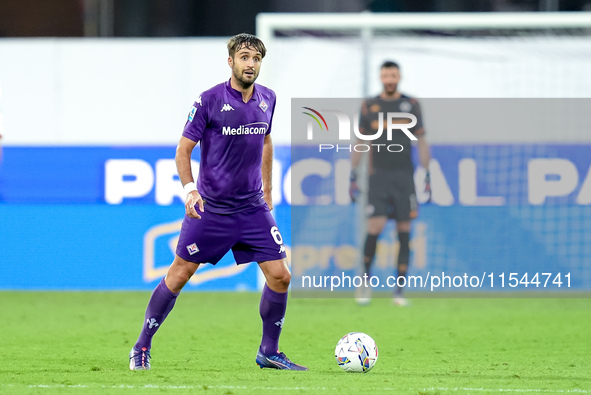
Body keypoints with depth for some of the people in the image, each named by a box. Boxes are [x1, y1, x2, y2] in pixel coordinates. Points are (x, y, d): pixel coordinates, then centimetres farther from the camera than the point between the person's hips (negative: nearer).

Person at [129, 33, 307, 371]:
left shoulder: (267, 99, 5)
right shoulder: (210, 101, -11)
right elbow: (184, 149, -7)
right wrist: (189, 188, -22)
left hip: (253, 208, 4)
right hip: (210, 208, -4)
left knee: (280, 276, -3)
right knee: (179, 275, 0)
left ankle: (269, 352, 13)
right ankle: (142, 348, 13)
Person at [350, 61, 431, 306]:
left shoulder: (410, 105, 5)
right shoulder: (369, 107, 5)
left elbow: (421, 142, 9)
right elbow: (359, 143, 10)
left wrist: (428, 176, 3)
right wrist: (353, 178, 6)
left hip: (404, 177, 1)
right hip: (378, 175, -1)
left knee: (404, 231, -1)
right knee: (375, 226, -13)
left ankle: (399, 291, 3)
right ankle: (366, 279, 8)